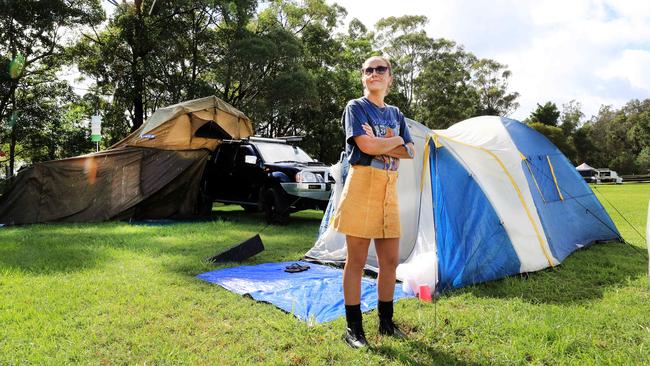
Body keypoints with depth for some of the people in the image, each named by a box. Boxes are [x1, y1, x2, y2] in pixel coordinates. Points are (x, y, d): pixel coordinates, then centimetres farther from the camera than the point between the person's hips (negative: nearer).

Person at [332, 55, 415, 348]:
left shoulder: (396, 114, 17)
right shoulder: (355, 107, -1)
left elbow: (410, 153, 8)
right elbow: (366, 146, -16)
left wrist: (381, 145, -8)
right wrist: (395, 141, 0)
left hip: (389, 189, 6)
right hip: (362, 184, -6)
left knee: (390, 261, 10)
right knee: (356, 261, -1)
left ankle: (386, 322, 25)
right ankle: (353, 328, 11)